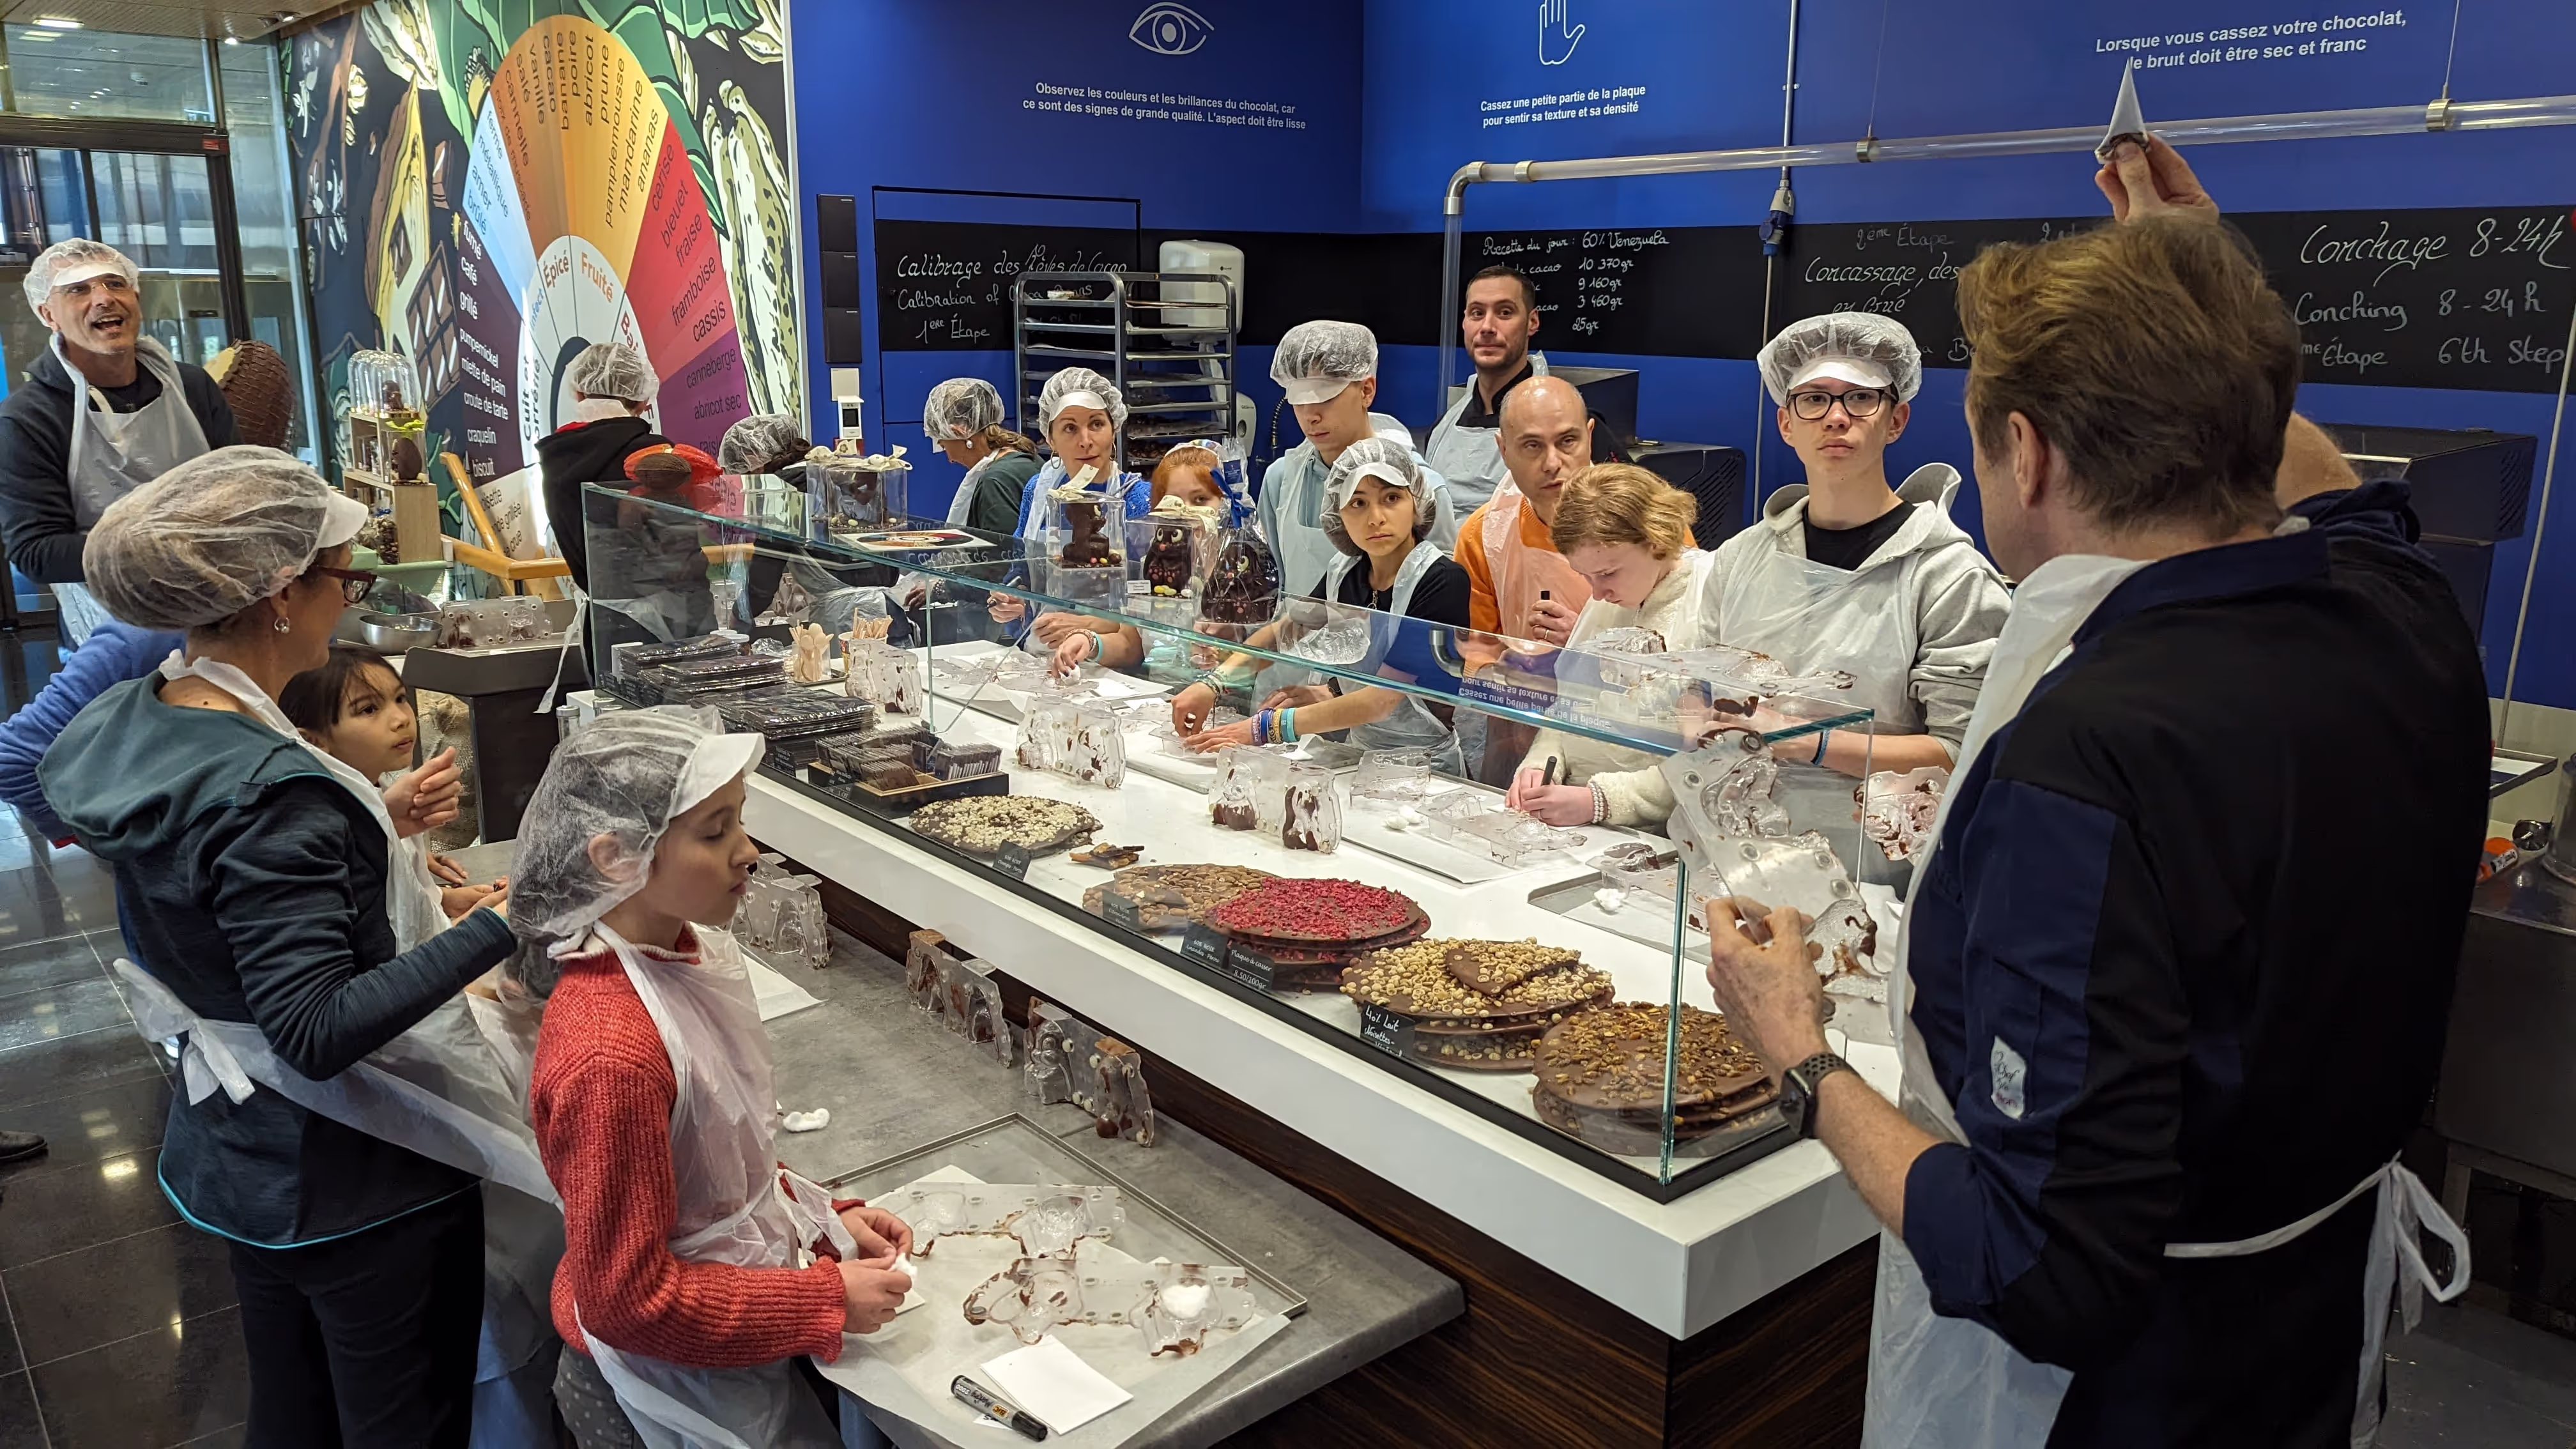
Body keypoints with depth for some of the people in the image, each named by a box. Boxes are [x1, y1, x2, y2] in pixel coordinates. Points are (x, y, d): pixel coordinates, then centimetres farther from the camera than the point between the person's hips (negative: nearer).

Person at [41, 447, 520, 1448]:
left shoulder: (132, 728, -1)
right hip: (358, 1181, -9)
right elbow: (318, 1030, -30)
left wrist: (368, 827, 13)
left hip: (237, 1159, 9)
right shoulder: (272, 793, -30)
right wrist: (498, 925, -31)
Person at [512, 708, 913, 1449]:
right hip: (673, 1383, -7)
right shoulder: (612, 1052, -32)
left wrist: (827, 1220, 0)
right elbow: (627, 1297, -24)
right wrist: (827, 1300, -18)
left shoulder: (686, 953, -6)